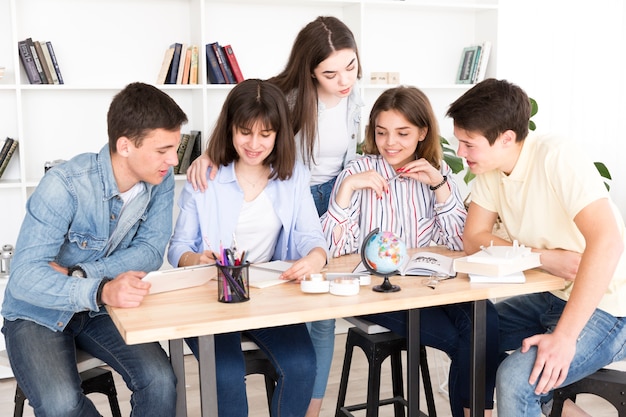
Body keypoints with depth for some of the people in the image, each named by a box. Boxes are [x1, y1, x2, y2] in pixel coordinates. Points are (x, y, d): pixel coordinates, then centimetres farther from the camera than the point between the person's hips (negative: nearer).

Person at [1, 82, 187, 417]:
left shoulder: (160, 180, -12)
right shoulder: (65, 185, -28)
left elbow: (151, 251, -11)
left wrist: (77, 274, -24)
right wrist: (101, 291, -49)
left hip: (101, 308, 4)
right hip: (38, 313, -3)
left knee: (159, 380, -22)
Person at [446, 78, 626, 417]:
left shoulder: (557, 159, -24)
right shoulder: (489, 167, -2)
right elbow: (473, 238, -1)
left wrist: (564, 337, -34)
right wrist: (547, 258, -17)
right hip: (557, 296, 8)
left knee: (516, 380, -26)